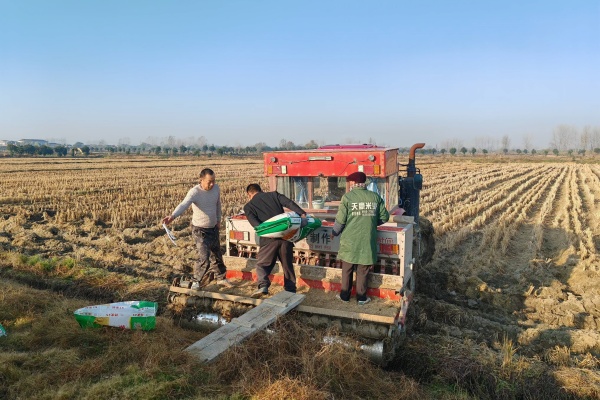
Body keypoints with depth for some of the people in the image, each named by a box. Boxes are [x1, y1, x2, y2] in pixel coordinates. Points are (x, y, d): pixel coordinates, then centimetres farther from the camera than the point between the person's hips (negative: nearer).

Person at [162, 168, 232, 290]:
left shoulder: (216, 188, -6)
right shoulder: (194, 192, -24)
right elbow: (184, 204, -40)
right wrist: (173, 216, -58)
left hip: (213, 228, 6)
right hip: (200, 230, -6)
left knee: (217, 254, 19)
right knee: (204, 257, -13)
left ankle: (221, 278, 39)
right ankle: (196, 282, 10)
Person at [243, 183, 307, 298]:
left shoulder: (248, 206, 13)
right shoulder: (274, 195, 18)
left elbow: (254, 222, -5)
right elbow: (289, 203, 2)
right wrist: (302, 214, -5)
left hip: (269, 238, -3)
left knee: (262, 264, 13)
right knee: (288, 265, 16)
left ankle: (263, 285, -9)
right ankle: (291, 291, 20)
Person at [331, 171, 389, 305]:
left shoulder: (347, 197, -8)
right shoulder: (375, 197, 0)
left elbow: (340, 220, -8)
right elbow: (384, 217, 5)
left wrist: (334, 233, 9)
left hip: (350, 241, -2)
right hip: (367, 241, 2)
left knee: (347, 270, 15)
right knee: (362, 271, 14)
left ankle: (345, 295, 26)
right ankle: (361, 297, 22)